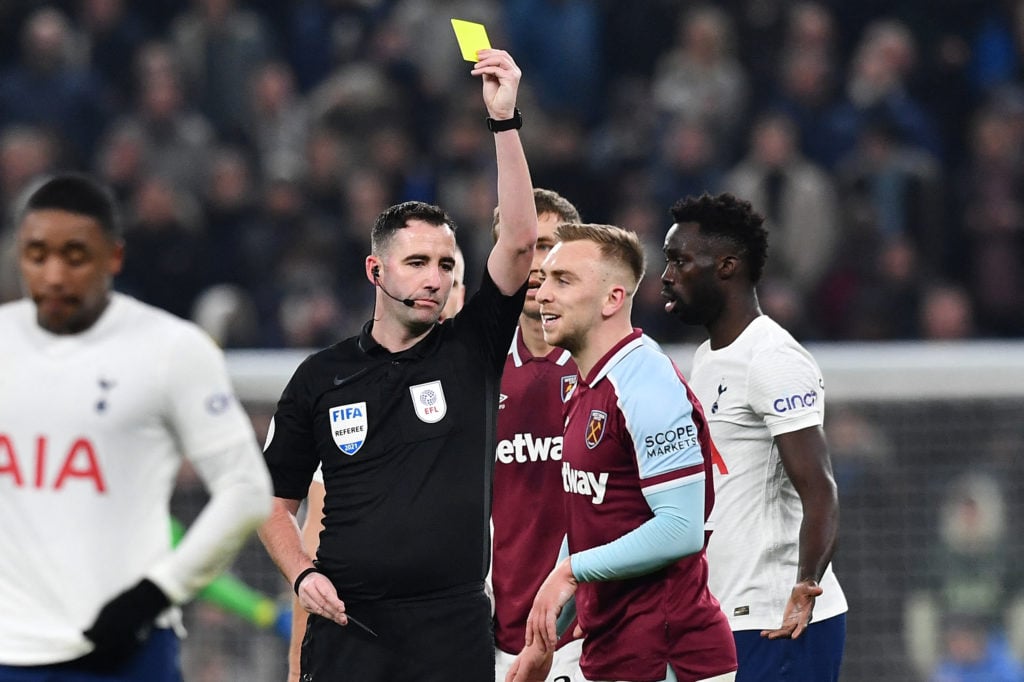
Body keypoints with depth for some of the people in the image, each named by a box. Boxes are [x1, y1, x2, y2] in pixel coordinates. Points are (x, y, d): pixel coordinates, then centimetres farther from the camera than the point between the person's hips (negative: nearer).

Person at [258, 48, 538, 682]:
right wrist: (303, 575, -4)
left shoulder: (472, 351, 6)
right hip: (348, 626, 0)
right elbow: (277, 501, 15)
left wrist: (505, 120, -11)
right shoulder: (322, 377, 8)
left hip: (455, 631, 0)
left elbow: (519, 241, -5)